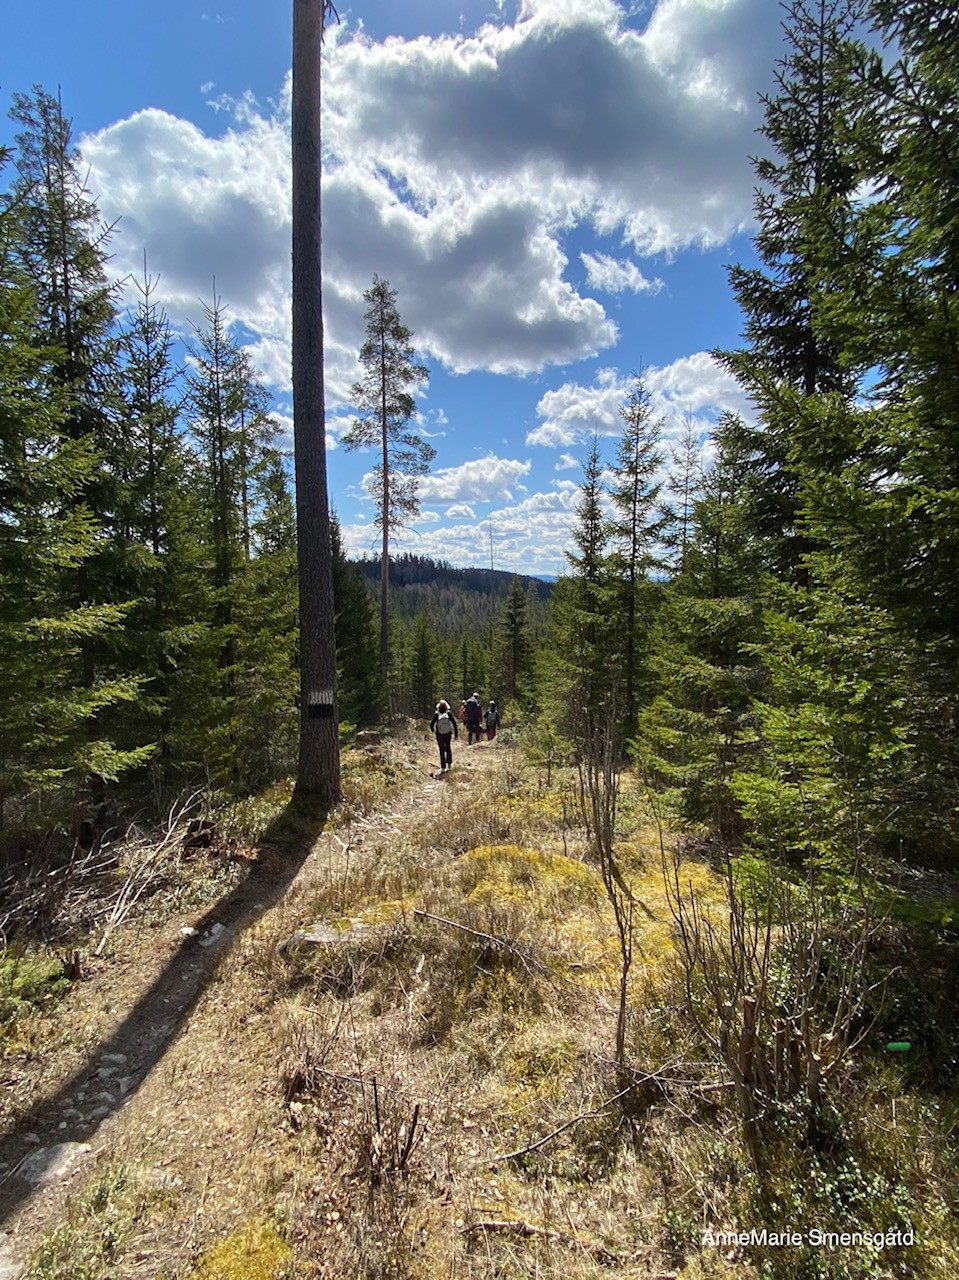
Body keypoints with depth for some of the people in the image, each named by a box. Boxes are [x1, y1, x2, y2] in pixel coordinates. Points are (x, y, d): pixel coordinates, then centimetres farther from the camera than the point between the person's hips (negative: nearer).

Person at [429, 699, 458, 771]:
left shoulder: (436, 714, -11)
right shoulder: (449, 713, -9)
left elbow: (432, 724, -7)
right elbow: (454, 723, -9)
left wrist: (433, 730, 14)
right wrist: (456, 734, -2)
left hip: (439, 735, -1)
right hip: (448, 734, 1)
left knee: (441, 750, 7)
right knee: (448, 748, 20)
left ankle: (443, 767, 6)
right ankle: (449, 764, 24)